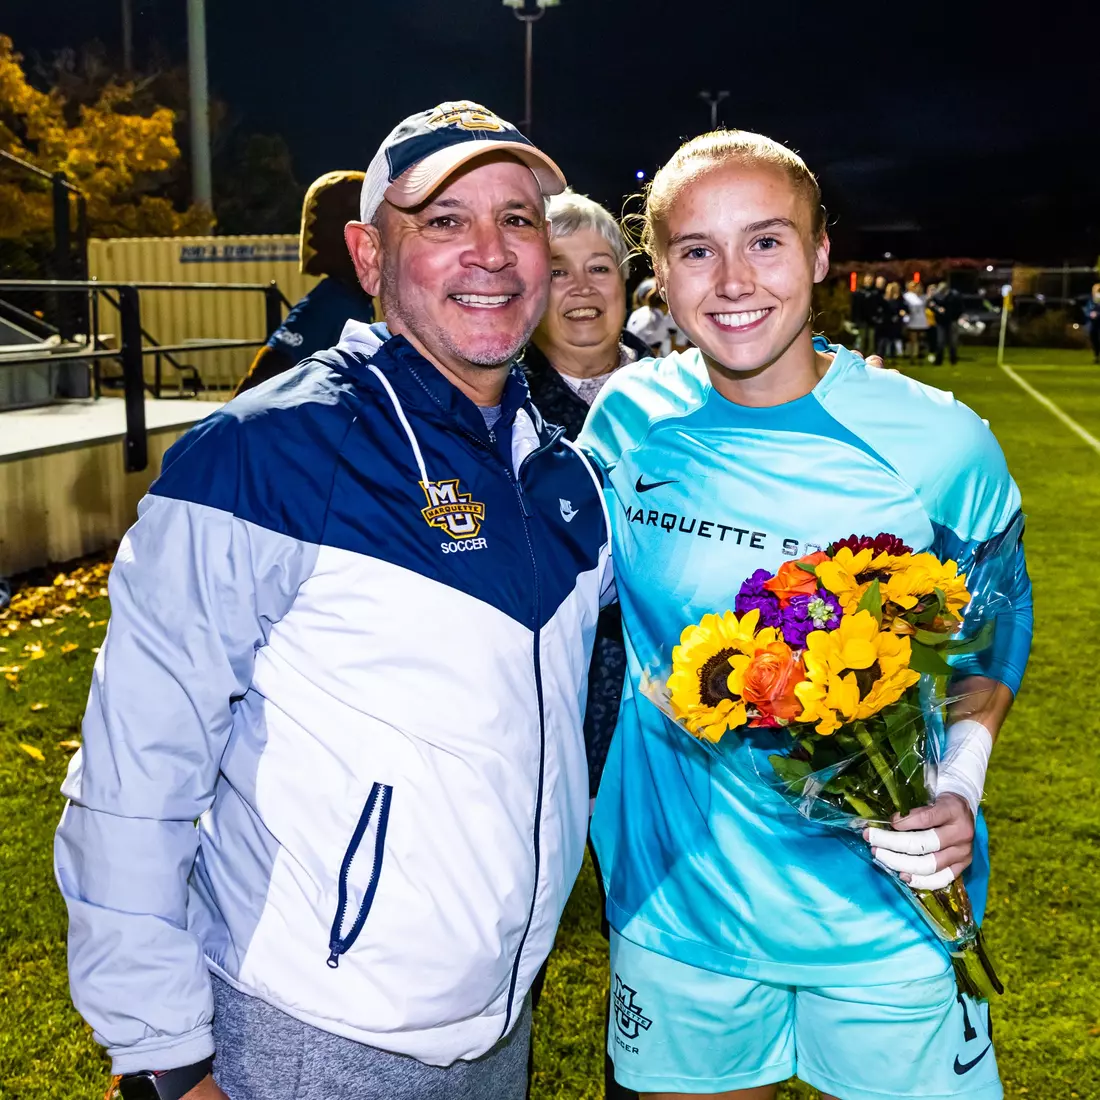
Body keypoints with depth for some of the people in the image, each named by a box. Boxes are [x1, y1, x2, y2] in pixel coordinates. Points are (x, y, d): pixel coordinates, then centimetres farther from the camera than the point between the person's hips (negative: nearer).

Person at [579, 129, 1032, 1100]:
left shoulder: (938, 444, -13)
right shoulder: (627, 418, -8)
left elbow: (994, 629, 3)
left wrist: (958, 784, -13)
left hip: (882, 918, -1)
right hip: (676, 903, 2)